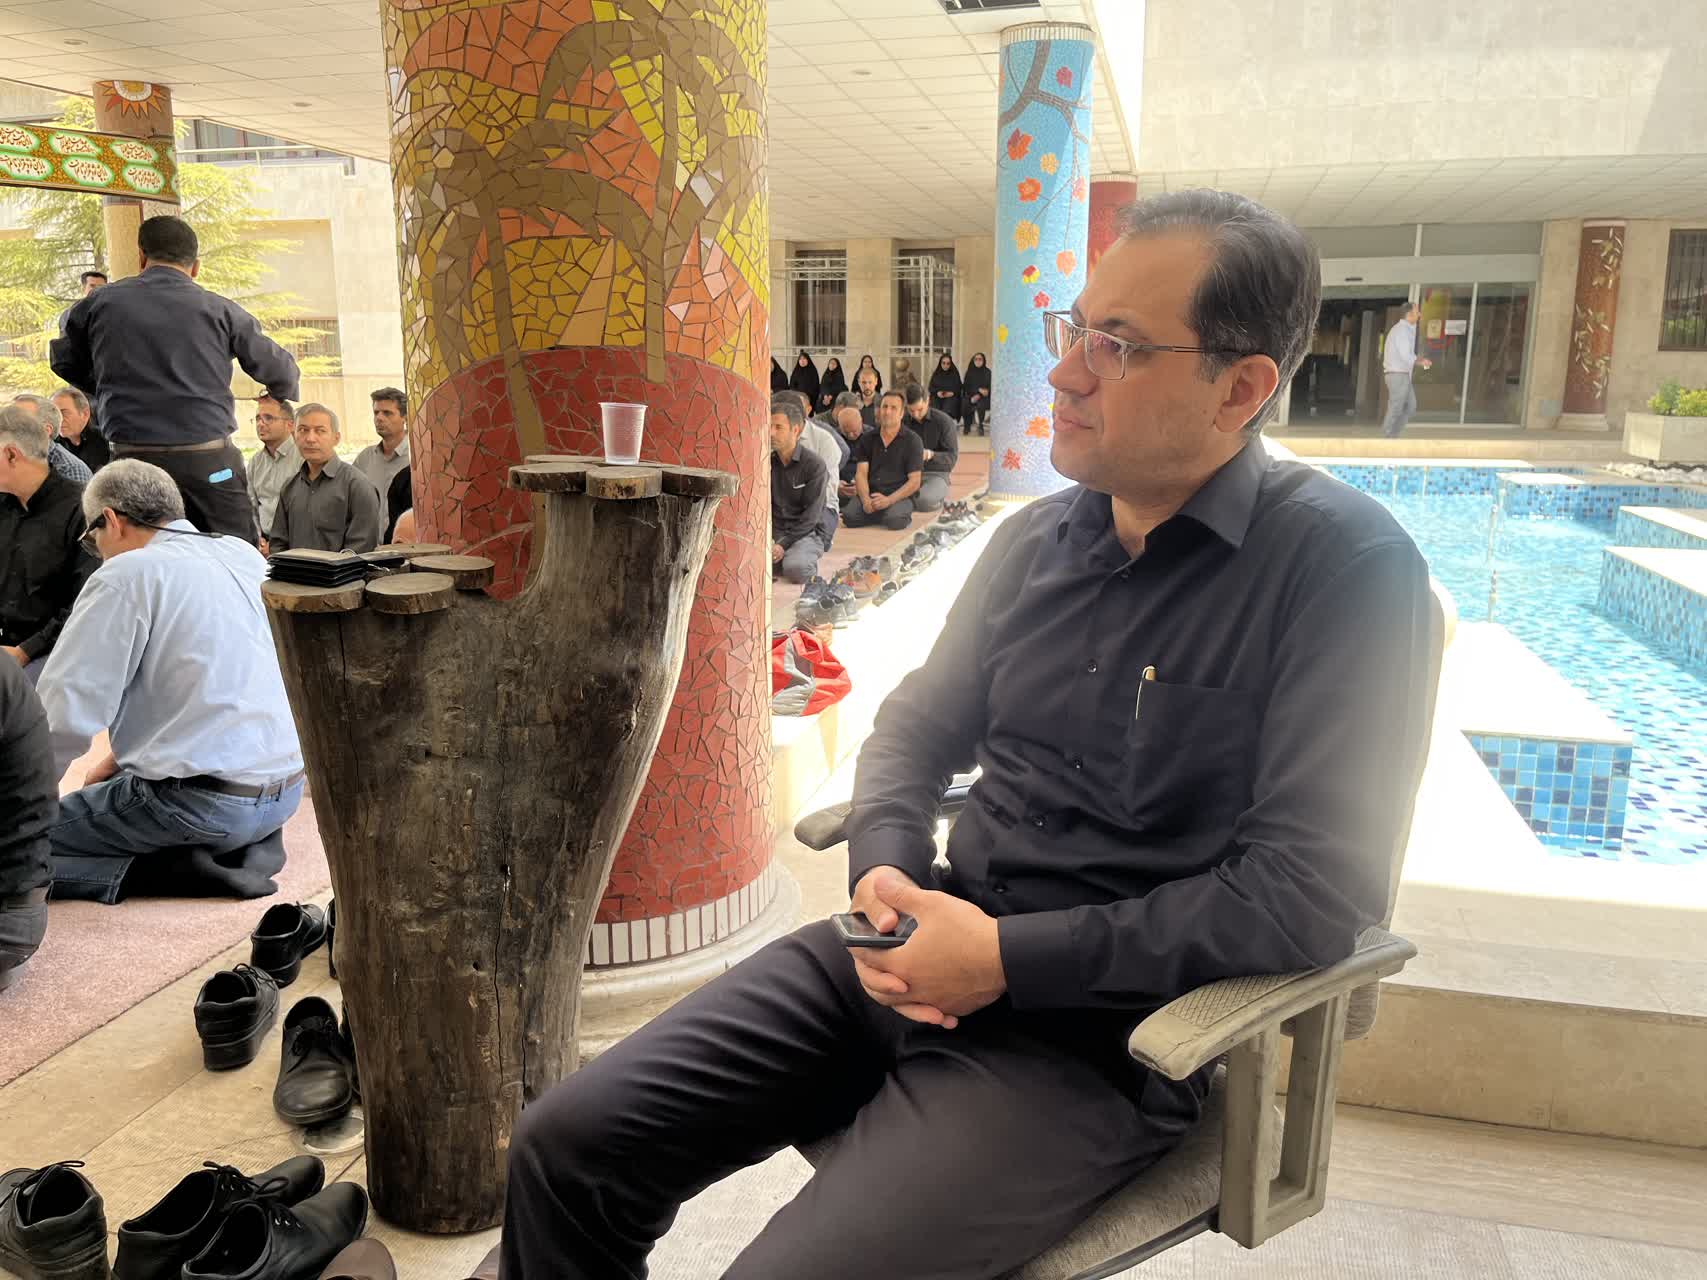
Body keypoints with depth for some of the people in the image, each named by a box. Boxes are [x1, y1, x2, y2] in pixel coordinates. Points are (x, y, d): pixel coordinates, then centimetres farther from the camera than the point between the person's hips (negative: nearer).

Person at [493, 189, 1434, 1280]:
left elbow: (1313, 887, -18)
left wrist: (1009, 957, -18)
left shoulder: (1344, 566, -12)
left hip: (1094, 1029, -5)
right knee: (567, 1147, -4)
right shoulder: (1038, 538, 8)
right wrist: (885, 869, -4)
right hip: (922, 952, 6)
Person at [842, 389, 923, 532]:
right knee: (849, 516, -26)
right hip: (870, 494, 2)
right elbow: (861, 473, 4)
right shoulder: (867, 439, 13)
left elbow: (915, 481, -4)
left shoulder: (912, 441, 2)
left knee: (894, 520, -34)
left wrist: (888, 500, -18)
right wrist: (866, 499, -17)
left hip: (899, 496, -2)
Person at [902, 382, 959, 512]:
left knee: (924, 501, -37)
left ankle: (940, 495, 1)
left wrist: (930, 455, -28)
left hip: (935, 474, -3)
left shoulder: (944, 421, -6)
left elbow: (952, 457, -9)